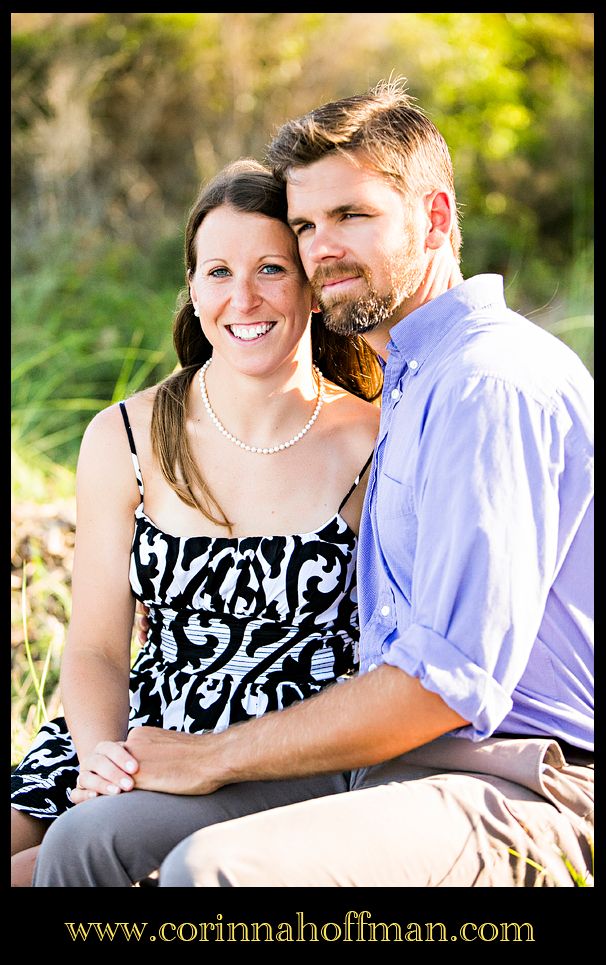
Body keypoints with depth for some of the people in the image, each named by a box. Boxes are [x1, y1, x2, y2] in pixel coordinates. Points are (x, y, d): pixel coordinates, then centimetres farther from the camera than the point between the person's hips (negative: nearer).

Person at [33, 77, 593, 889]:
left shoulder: (496, 382, -13)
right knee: (84, 841, -6)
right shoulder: (415, 384, 21)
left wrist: (212, 756, -11)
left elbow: (451, 680, -20)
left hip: (520, 796, -9)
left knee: (210, 870, -33)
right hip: (399, 768, 9)